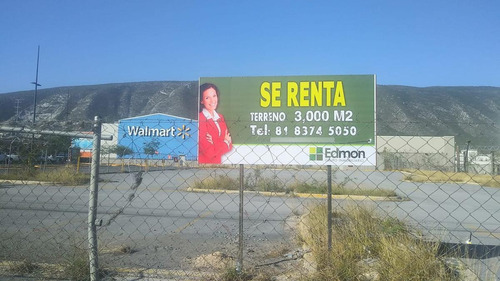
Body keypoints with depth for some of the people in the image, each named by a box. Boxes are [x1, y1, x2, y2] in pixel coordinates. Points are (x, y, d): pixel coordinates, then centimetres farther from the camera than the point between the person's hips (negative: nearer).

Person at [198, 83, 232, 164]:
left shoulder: (220, 117, 7)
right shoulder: (200, 120, -13)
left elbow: (229, 146, 4)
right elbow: (209, 152, -16)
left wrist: (216, 145, -14)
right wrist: (225, 142, -2)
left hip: (217, 162, 5)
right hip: (204, 162, -5)